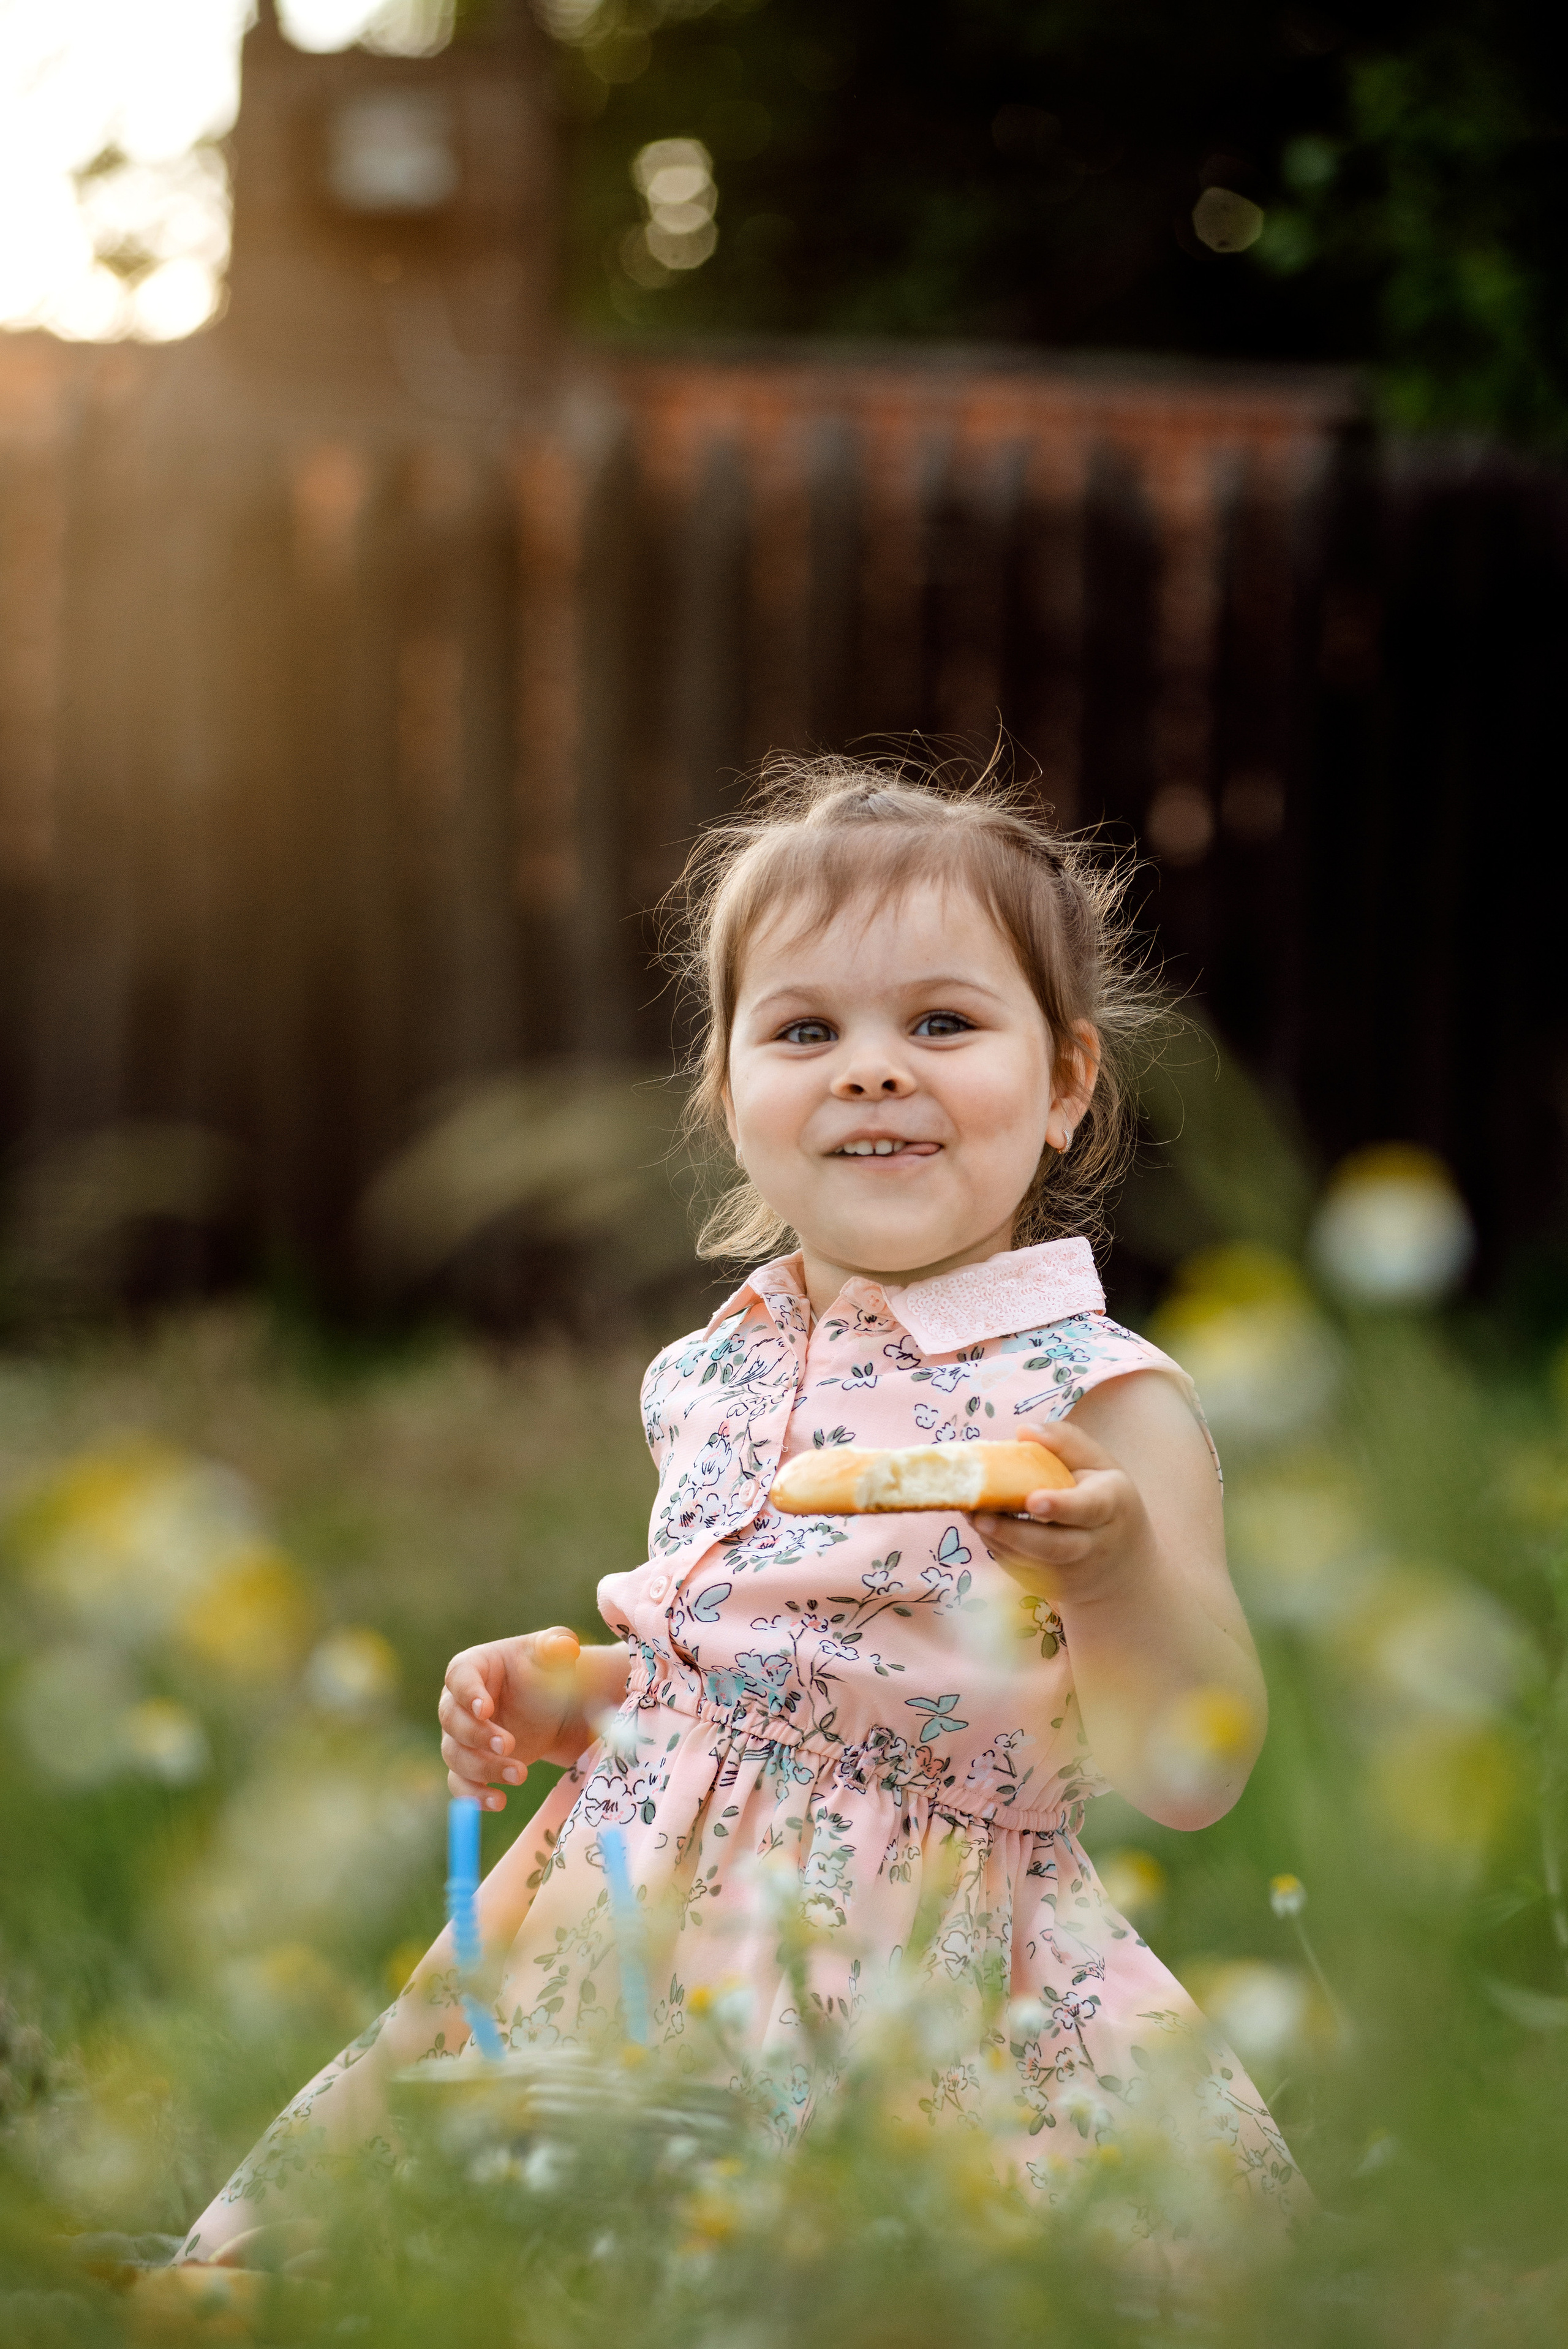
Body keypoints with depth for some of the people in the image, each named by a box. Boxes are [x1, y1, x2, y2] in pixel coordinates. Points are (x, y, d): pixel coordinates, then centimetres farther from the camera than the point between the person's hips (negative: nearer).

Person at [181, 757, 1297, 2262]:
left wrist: (1123, 1576, -31)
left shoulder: (1097, 1399, -8)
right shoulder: (706, 1383, 9)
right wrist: (564, 1696, 7)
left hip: (922, 1992, -5)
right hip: (635, 1946, 6)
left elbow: (1194, 1778, -14)